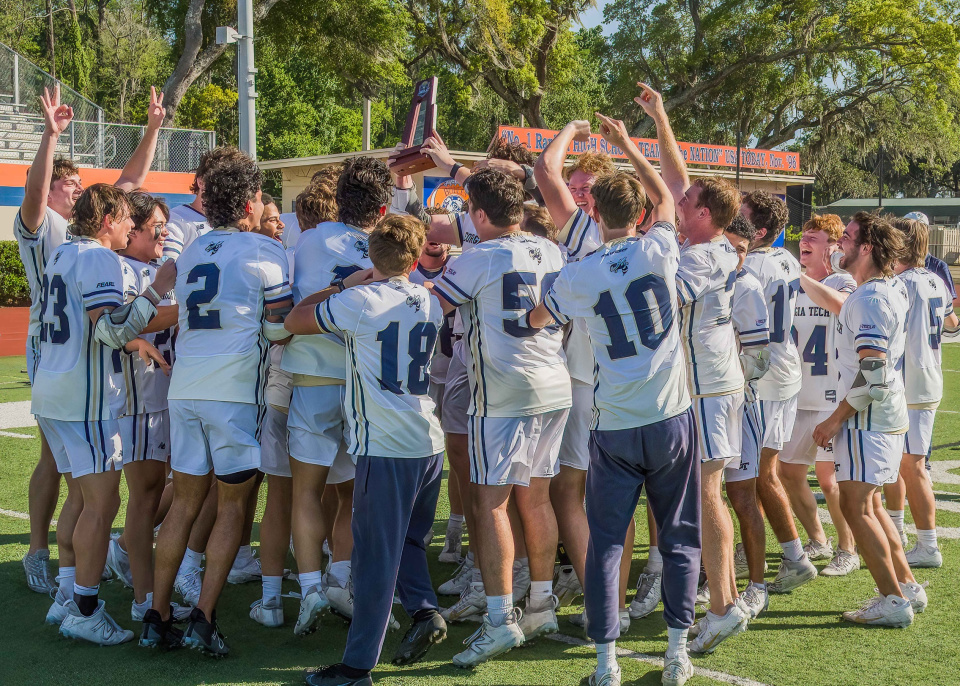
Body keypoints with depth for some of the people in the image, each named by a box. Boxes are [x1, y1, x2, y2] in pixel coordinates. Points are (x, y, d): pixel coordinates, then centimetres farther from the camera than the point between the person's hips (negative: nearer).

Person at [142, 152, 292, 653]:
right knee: (232, 504, 5)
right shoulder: (265, 252, -3)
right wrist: (269, 334, 16)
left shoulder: (190, 252, 16)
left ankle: (157, 617, 14)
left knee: (185, 502, 13)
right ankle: (203, 619, 1)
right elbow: (278, 327, -5)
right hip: (234, 389, -5)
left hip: (185, 386, 5)